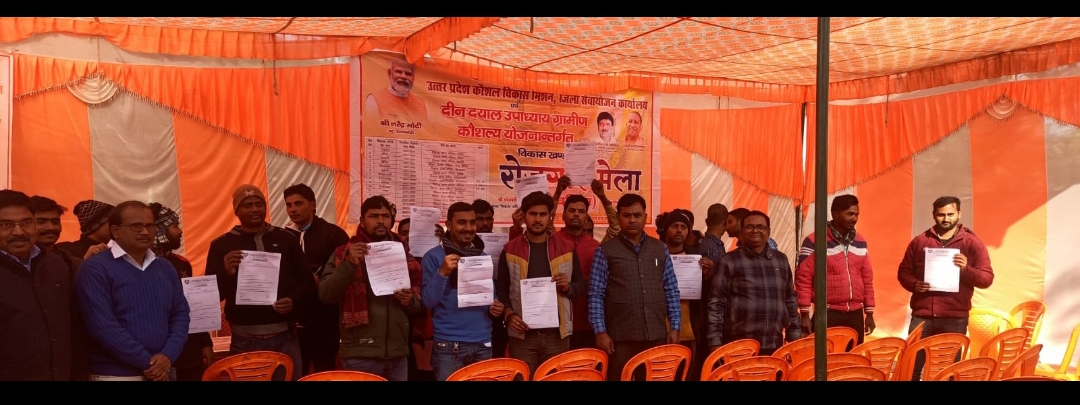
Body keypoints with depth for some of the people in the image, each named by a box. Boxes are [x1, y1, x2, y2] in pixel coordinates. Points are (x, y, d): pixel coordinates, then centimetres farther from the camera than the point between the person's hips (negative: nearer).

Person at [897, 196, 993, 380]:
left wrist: (966, 269, -20)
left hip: (955, 318, -1)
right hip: (922, 315, 1)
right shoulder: (919, 241, 7)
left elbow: (987, 278, -1)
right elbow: (903, 272, 10)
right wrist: (914, 284, -10)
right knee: (912, 367, 3)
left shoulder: (972, 243, 2)